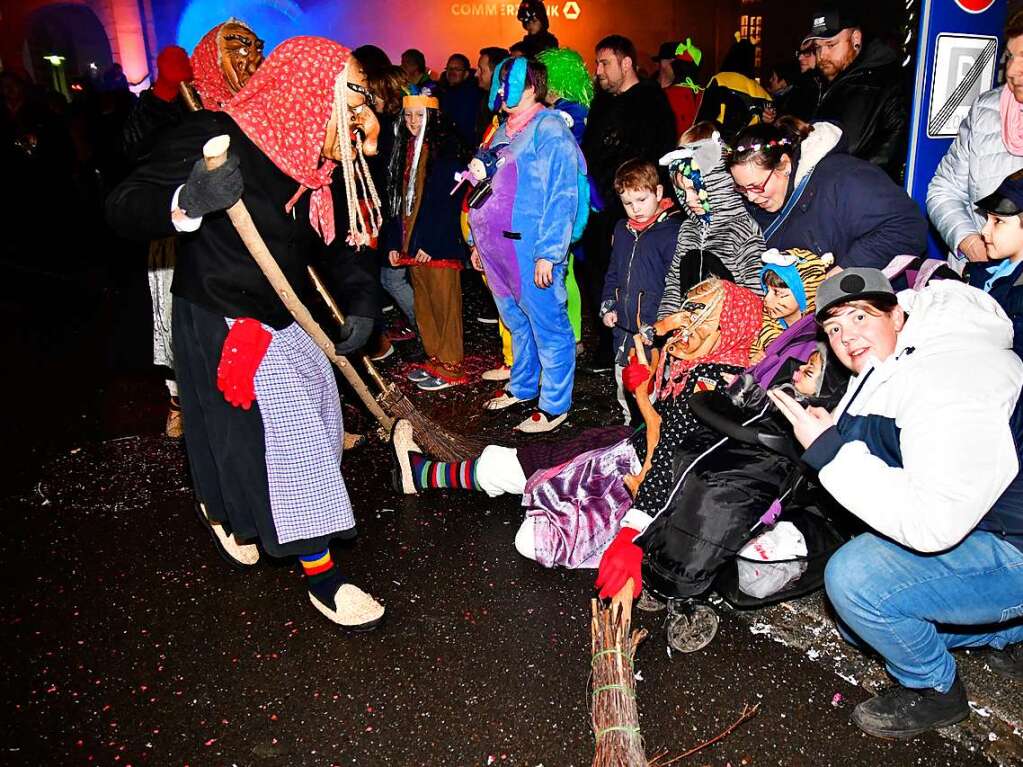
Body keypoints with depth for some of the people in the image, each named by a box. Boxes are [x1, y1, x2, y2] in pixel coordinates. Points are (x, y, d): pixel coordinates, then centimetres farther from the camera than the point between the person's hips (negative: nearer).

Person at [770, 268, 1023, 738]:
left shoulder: (951, 381, -30)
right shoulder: (882, 373, 2)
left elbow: (933, 524, -36)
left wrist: (829, 451, -31)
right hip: (974, 530, 10)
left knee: (854, 578, -26)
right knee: (858, 625, 16)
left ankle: (935, 690, 2)